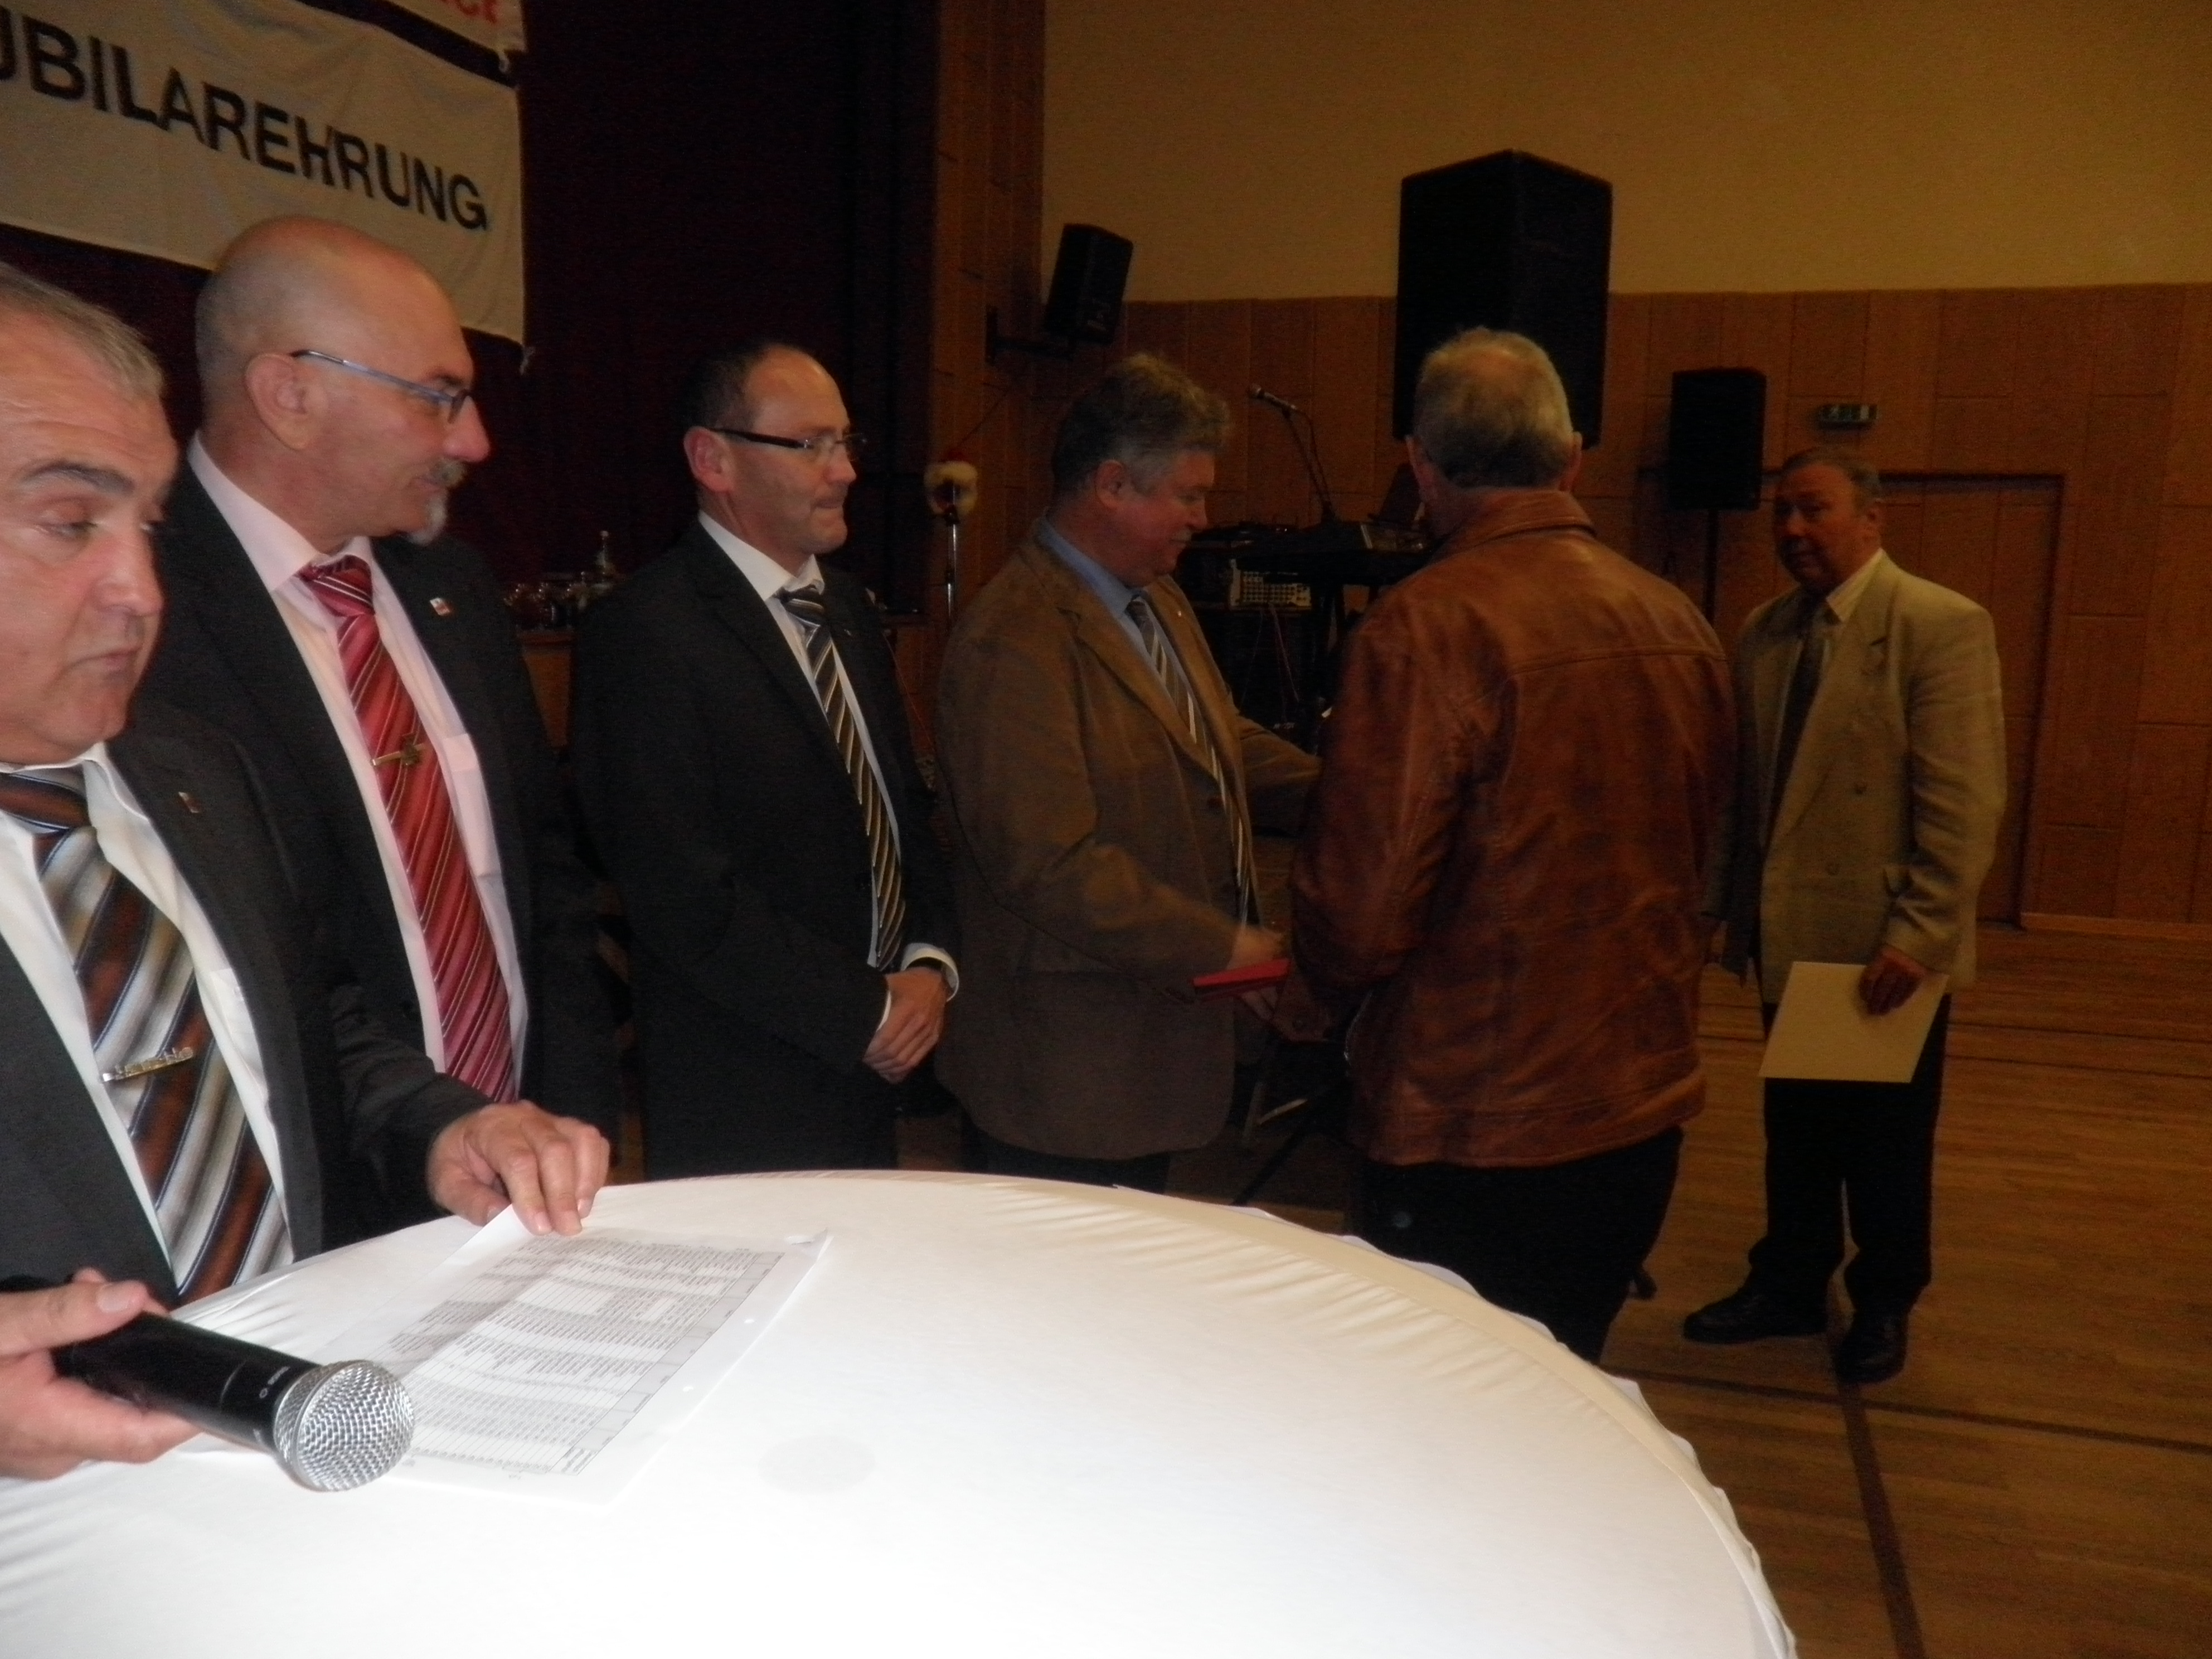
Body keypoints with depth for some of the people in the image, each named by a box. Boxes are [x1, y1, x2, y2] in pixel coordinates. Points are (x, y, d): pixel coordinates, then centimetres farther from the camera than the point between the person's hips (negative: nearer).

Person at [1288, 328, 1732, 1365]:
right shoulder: (1679, 623, 2)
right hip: (1645, 1102, 7)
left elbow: (1364, 899, -20)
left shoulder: (1429, 626, -20)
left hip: (1471, 1134, -6)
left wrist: (1335, 989, 2)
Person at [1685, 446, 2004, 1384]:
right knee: (1795, 1132, 17)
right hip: (1790, 941, 5)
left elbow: (1963, 805, -15)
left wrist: (1918, 936, -19)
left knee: (1886, 1145, 12)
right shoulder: (1765, 632, 7)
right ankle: (1789, 1288, 34)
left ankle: (1883, 1307, 32)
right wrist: (1726, 908, 8)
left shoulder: (1943, 627, -11)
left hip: (1888, 949, -5)